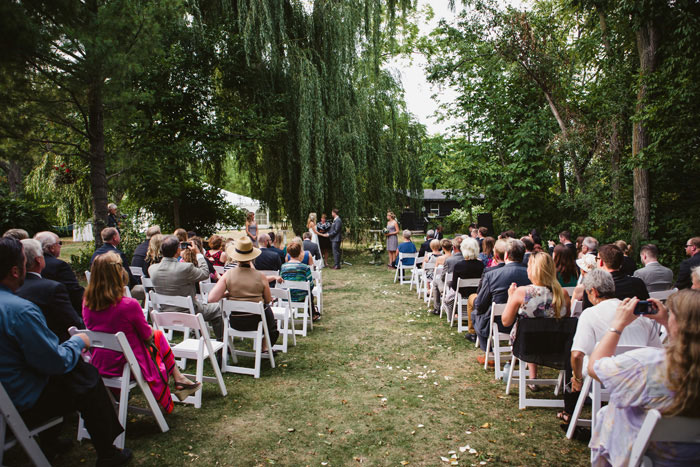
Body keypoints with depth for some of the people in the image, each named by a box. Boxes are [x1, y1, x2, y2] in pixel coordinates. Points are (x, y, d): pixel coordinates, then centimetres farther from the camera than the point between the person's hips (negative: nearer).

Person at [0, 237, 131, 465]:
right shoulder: (20, 310, -29)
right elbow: (57, 361, -23)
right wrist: (78, 342, -4)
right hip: (23, 404, -9)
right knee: (89, 378, 5)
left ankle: (49, 445, 33)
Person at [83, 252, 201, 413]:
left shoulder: (87, 303, -7)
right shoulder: (129, 305, -25)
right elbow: (147, 336, -10)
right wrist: (151, 331, 12)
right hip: (126, 368, -6)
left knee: (158, 335, 20)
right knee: (158, 336, 18)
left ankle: (178, 379, 28)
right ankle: (178, 380, 28)